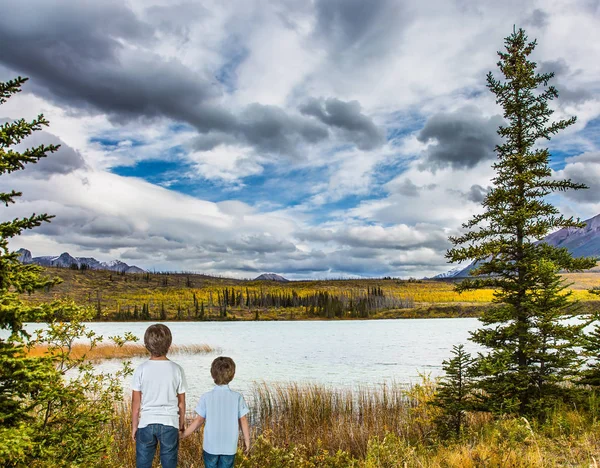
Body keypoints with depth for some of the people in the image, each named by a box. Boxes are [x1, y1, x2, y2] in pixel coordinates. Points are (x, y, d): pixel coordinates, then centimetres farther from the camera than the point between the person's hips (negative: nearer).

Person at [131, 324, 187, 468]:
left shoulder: (141, 370, -9)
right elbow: (181, 402, -1)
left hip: (146, 423, 0)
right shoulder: (177, 370, -8)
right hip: (169, 424, 0)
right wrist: (181, 425, 13)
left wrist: (134, 426, 9)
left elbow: (136, 402, -3)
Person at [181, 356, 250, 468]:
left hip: (211, 446, 0)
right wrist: (247, 440, 9)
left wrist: (183, 435, 8)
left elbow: (199, 420, -5)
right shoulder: (237, 397, -9)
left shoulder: (206, 397, -10)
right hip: (230, 447, 0)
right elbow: (243, 421, -4)